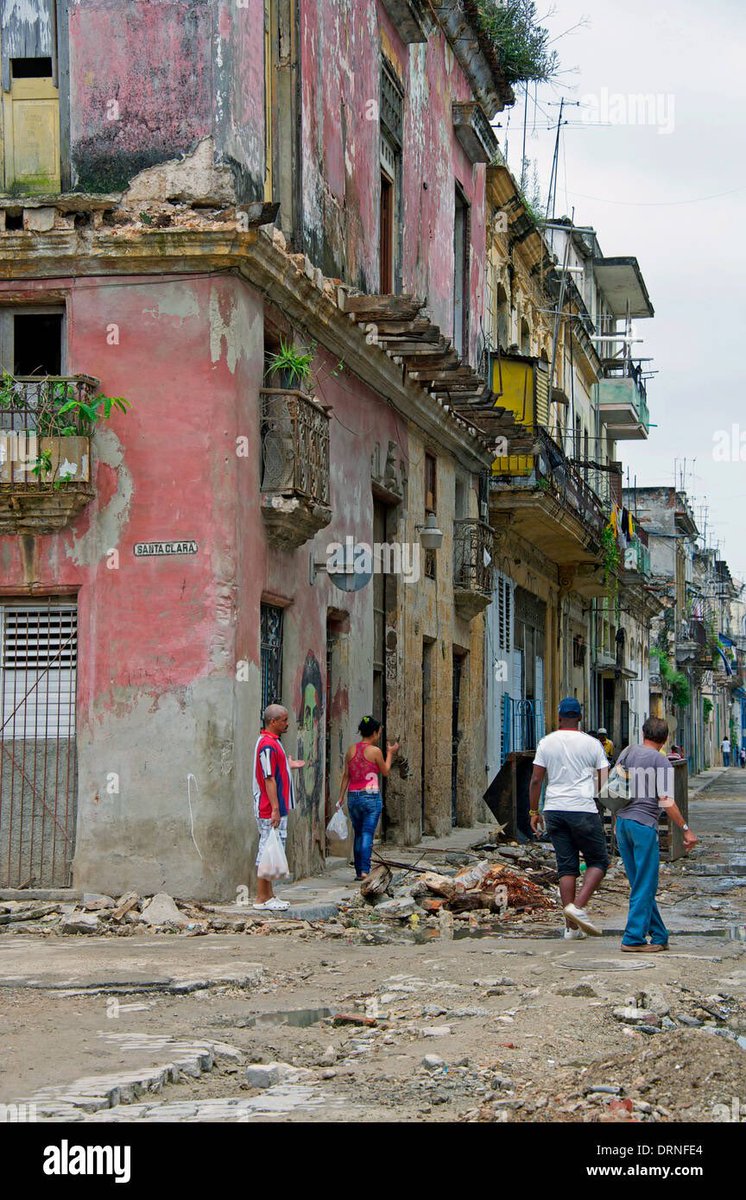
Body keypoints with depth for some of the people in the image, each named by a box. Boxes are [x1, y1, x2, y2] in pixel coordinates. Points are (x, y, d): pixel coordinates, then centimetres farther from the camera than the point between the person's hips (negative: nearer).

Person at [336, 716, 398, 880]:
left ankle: (358, 871, 15)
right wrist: (390, 753, 19)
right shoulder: (375, 751, -8)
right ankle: (365, 870, -14)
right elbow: (385, 771, 6)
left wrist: (341, 798, 13)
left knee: (358, 834, 13)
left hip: (353, 797, 5)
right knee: (367, 834, -5)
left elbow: (346, 775, 9)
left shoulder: (351, 750, 6)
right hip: (371, 796, -5)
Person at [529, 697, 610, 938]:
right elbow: (605, 781, 0)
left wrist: (534, 812, 12)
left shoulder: (546, 743, 6)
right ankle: (578, 907, -12)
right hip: (582, 810, -4)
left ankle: (571, 927, 5)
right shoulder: (592, 744, 0)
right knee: (598, 861, 8)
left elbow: (536, 780, 4)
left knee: (566, 865, 7)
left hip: (554, 810, 4)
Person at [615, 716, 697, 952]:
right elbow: (666, 802, -13)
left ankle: (659, 935, 19)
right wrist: (686, 829, -6)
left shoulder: (628, 753, 9)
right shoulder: (661, 761, -7)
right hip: (644, 824, -6)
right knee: (644, 886, 0)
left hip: (622, 820, 6)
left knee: (639, 884, 12)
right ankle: (633, 939, -2)